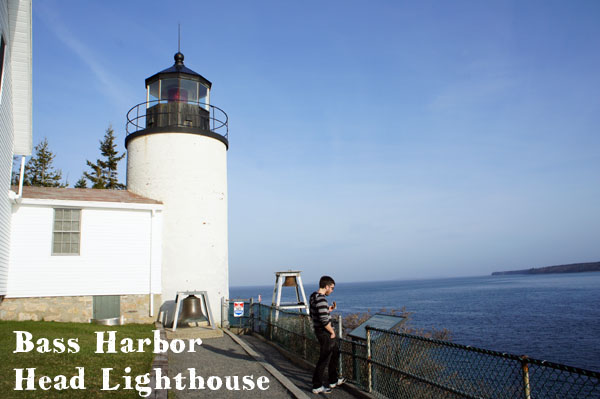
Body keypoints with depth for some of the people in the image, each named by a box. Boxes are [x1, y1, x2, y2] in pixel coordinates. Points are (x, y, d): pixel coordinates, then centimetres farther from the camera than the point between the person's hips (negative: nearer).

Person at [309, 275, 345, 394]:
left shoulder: (314, 297, 8)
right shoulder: (321, 299, -23)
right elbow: (324, 320, -26)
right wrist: (332, 332, -12)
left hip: (318, 330, 10)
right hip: (324, 332, -10)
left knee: (335, 353, 22)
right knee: (324, 359, 1)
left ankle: (333, 381, 33)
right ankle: (317, 386, 11)